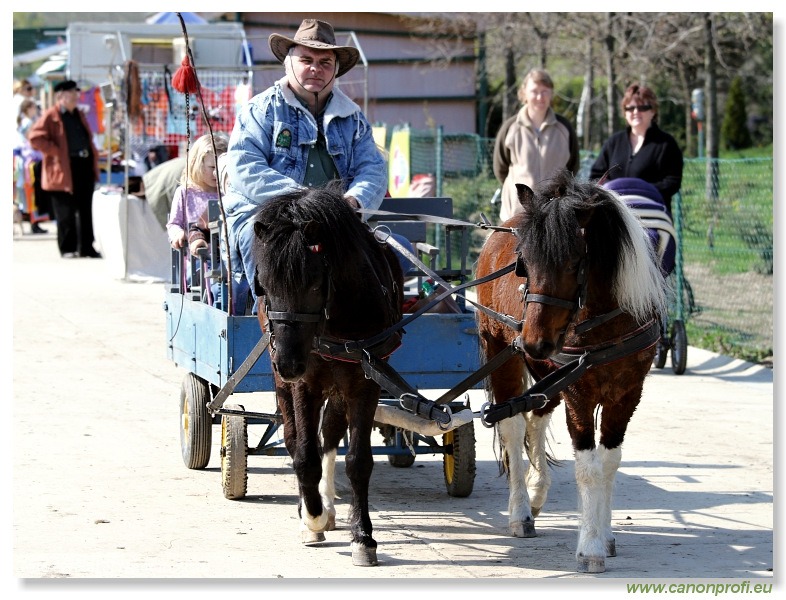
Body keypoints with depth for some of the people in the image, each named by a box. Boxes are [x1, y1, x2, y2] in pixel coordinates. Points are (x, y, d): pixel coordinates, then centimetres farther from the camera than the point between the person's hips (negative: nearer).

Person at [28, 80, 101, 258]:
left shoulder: (79, 115, 19)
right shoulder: (51, 116, -5)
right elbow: (35, 137, -13)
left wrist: (93, 156, 14)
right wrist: (55, 152, -15)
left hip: (85, 165, 7)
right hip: (65, 168, -7)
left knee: (85, 210, 9)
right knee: (66, 212, -1)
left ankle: (87, 247, 14)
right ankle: (67, 249, 6)